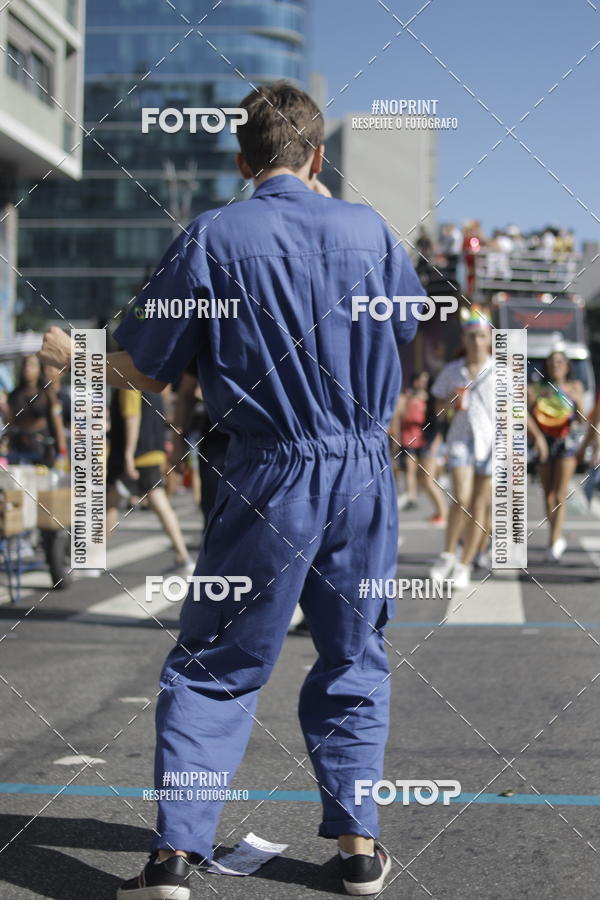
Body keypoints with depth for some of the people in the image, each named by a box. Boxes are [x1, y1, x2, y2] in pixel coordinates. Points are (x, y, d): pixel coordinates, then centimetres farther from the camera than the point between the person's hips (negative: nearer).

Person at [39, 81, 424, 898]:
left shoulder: (212, 238, -7)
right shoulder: (367, 227, 2)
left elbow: (144, 372, -3)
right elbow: (417, 334, 16)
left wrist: (71, 354, 15)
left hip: (271, 477, -3)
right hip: (366, 471, 3)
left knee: (213, 667, 6)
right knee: (353, 659, 16)